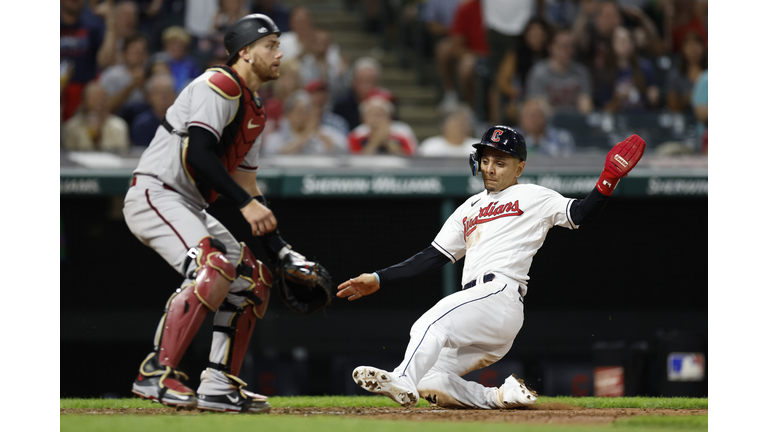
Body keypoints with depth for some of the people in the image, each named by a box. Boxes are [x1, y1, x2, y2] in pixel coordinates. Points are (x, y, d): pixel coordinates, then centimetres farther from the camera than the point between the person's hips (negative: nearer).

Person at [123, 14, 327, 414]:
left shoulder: (254, 111, 19)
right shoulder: (220, 86, -12)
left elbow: (246, 183, 20)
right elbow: (199, 153, -24)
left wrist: (281, 251, 12)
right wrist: (246, 204, -26)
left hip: (190, 208, 11)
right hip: (154, 194, -11)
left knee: (252, 278, 8)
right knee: (213, 268, -30)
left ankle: (219, 386, 7)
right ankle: (156, 374, -28)